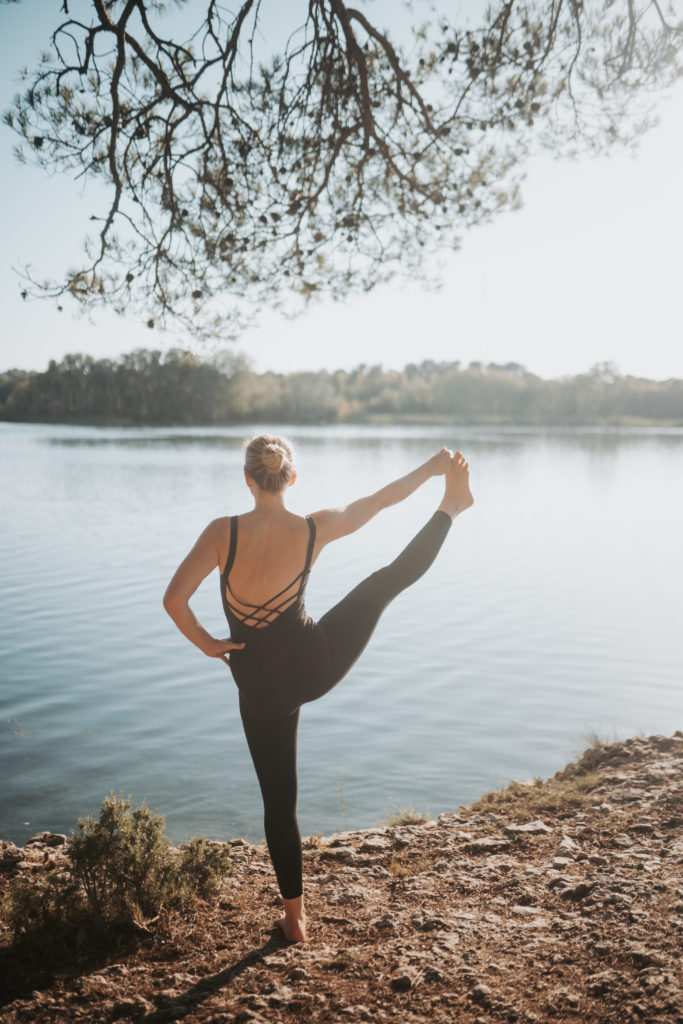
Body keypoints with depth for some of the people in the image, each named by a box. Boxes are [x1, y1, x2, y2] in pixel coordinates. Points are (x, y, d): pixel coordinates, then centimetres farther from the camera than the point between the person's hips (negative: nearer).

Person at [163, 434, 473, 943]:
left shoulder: (224, 532, -16)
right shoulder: (315, 529, -12)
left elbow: (174, 599, -21)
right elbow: (383, 498, 2)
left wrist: (207, 643, -4)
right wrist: (434, 466, 17)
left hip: (262, 689, 0)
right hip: (316, 663, 0)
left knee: (279, 801, 16)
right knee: (389, 580, 19)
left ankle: (295, 916, 31)